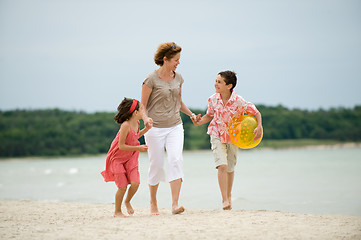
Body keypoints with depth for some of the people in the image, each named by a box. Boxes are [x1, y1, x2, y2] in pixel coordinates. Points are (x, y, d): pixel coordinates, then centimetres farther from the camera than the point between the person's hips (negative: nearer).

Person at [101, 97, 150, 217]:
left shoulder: (136, 123, -3)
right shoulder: (126, 125, -27)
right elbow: (121, 146, -26)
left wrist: (146, 129, 6)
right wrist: (138, 148, -25)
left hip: (130, 157, 6)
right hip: (117, 158, -6)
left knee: (135, 183, -9)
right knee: (123, 187, -7)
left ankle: (127, 201, 21)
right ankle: (117, 211, 14)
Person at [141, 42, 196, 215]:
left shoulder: (178, 78, 8)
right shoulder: (151, 79, -9)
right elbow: (142, 105, -6)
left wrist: (190, 114, 9)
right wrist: (146, 118, -25)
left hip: (175, 126, 4)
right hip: (155, 128, -4)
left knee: (176, 160, -15)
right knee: (156, 165, 2)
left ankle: (175, 204, -20)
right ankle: (153, 203, 22)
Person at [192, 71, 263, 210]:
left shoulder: (238, 101, -20)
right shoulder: (213, 99, -12)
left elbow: (256, 113, -11)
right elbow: (209, 115, 6)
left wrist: (259, 127, -27)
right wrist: (199, 122, -12)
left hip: (233, 137, 0)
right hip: (217, 135, 0)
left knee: (230, 168, 14)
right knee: (222, 165, -17)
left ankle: (228, 196, 35)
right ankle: (225, 200, -16)